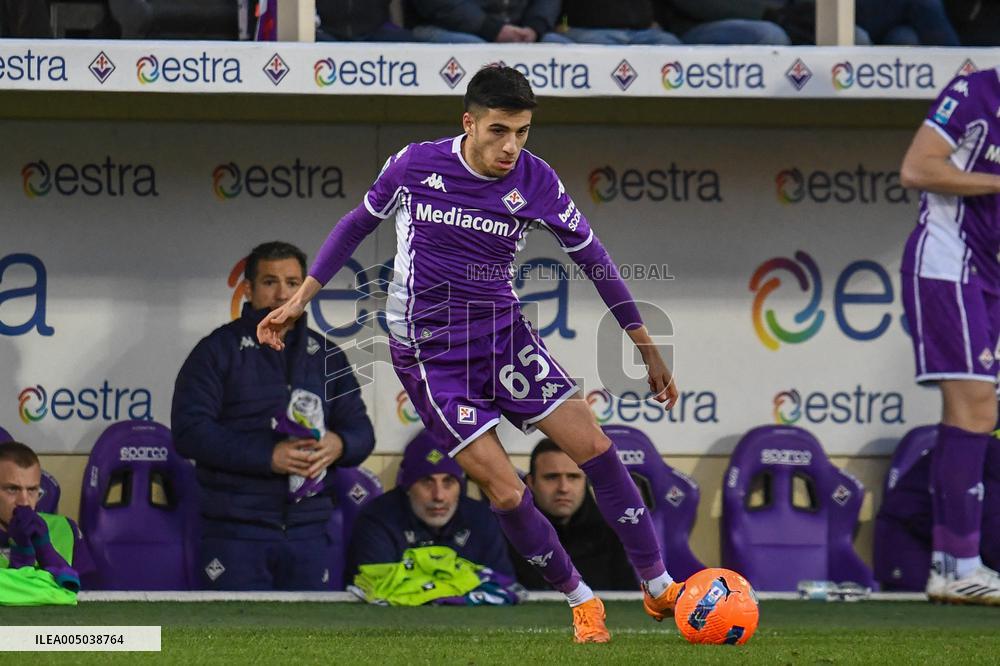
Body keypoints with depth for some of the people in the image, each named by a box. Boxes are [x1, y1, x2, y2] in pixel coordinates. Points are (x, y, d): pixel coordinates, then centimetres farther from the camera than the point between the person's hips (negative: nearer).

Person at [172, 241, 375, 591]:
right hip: (236, 532, -4)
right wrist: (267, 456, -18)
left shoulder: (326, 355, 17)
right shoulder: (219, 350, 2)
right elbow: (188, 431, -9)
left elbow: (361, 430, 18)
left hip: (308, 531, 4)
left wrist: (338, 445, -9)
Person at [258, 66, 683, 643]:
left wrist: (648, 347, 6)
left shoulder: (534, 181, -9)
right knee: (506, 491, -11)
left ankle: (658, 586, 4)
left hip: (502, 332, 2)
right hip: (429, 351, -2)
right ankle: (581, 600, 9)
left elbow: (593, 259, 3)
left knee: (592, 444, -8)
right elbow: (359, 223, 7)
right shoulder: (416, 165, -11)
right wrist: (301, 298, 7)